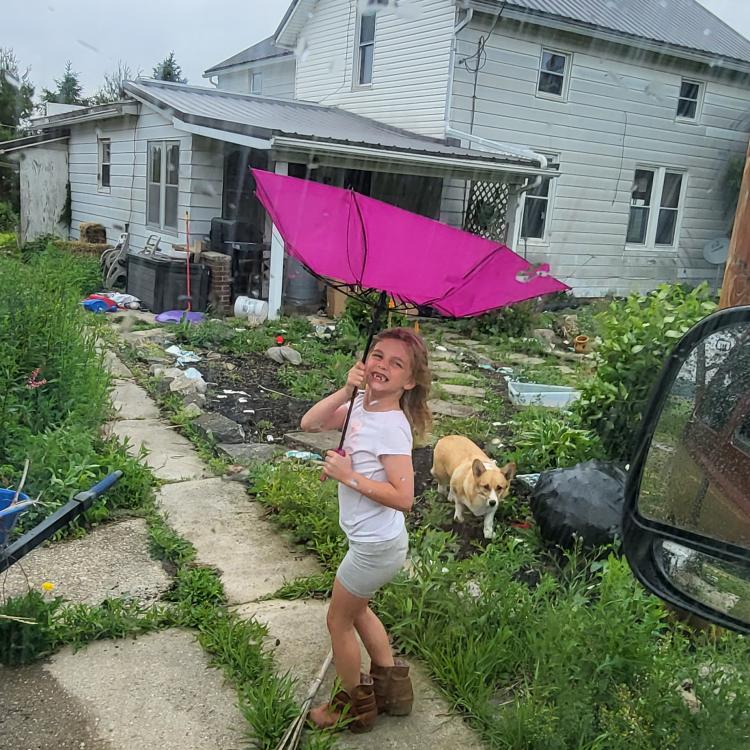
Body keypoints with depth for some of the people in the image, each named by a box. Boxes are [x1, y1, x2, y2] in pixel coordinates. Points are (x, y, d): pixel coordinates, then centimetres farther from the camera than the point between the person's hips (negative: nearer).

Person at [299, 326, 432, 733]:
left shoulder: (392, 426, -26)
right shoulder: (362, 405, -2)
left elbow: (402, 497, -30)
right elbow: (309, 423, -6)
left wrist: (348, 476, -25)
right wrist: (347, 390, -17)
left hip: (376, 545, -8)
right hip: (373, 539, 8)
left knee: (338, 620, 12)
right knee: (356, 608, 28)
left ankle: (355, 706, 34)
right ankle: (391, 686, 44)